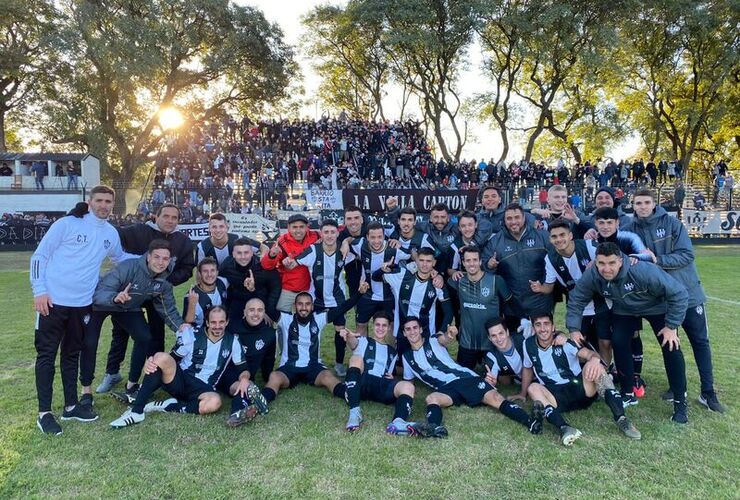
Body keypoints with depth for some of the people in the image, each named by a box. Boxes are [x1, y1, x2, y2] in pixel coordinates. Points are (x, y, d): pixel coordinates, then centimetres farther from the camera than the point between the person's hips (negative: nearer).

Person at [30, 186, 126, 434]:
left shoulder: (111, 234, 8)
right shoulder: (67, 224, -7)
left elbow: (120, 258, 27)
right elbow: (39, 256, -5)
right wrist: (39, 291, -13)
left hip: (83, 304, 5)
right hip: (53, 301, -5)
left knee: (71, 355, 16)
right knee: (47, 355, 2)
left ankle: (71, 405, 26)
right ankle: (44, 413, 10)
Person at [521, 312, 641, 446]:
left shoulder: (565, 342, -8)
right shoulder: (528, 345, -1)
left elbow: (588, 353, -26)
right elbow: (527, 369, 17)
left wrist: (594, 359, -50)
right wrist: (522, 394, 23)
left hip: (581, 390, -1)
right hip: (557, 397, 1)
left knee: (594, 367, -29)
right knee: (533, 388, -29)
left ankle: (621, 419, -36)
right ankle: (564, 428, -49)